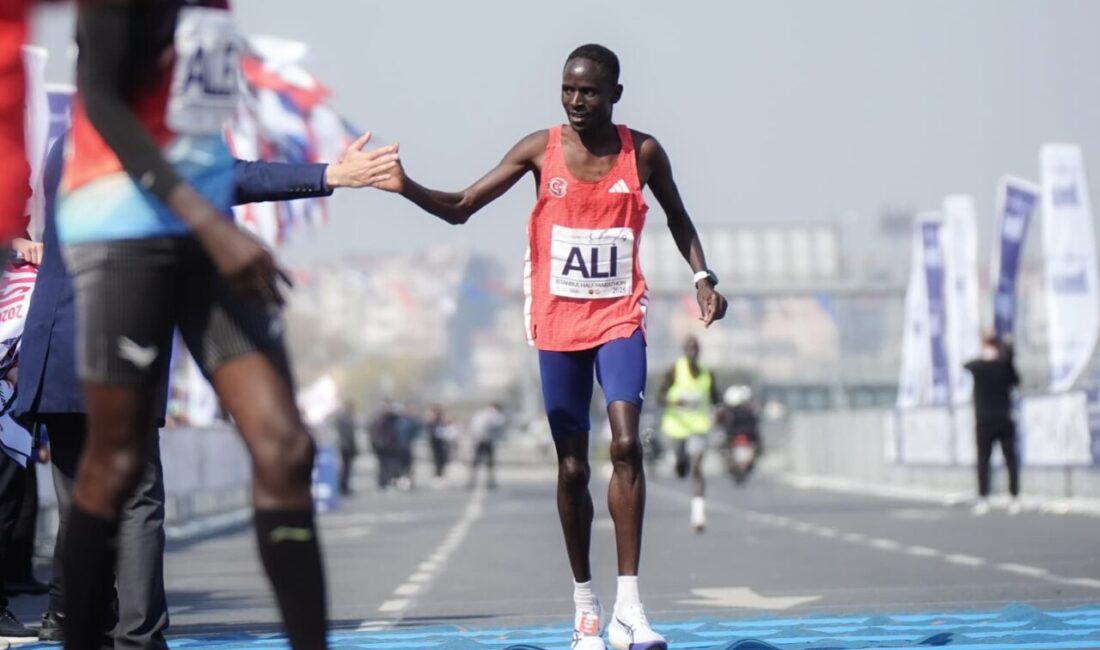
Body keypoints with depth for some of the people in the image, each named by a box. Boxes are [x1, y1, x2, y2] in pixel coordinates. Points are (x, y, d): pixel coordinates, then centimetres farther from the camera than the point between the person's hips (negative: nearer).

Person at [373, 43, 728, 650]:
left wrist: (702, 275, 1)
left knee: (626, 444, -19)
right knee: (571, 468, 4)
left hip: (619, 317, -1)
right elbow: (461, 208, -3)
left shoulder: (643, 152, -1)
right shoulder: (540, 149, -3)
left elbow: (677, 218, 15)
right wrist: (408, 188, -20)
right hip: (558, 323, 1)